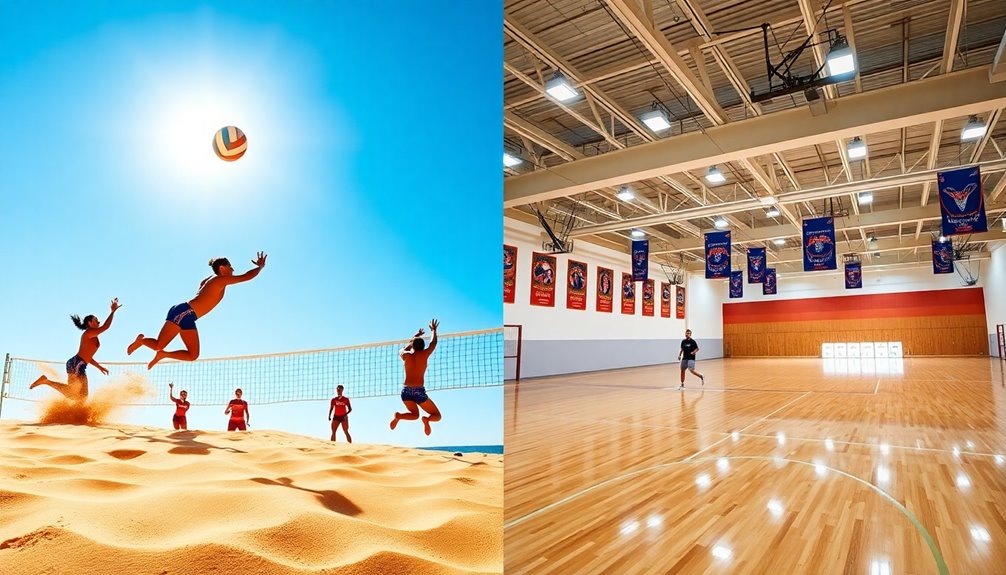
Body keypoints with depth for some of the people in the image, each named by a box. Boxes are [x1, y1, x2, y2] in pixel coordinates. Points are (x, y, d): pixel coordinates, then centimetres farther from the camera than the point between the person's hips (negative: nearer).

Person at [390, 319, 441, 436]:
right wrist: (434, 330, 37)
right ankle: (427, 419, -23)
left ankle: (398, 416, -5)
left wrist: (415, 337, 44)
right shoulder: (424, 354, 0)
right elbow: (433, 343, 19)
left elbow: (404, 349, 32)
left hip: (406, 391, 3)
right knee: (437, 415, 12)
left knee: (415, 414, 26)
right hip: (419, 391, -3)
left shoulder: (405, 355, 6)